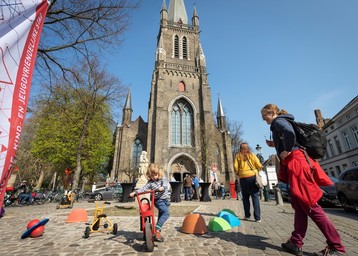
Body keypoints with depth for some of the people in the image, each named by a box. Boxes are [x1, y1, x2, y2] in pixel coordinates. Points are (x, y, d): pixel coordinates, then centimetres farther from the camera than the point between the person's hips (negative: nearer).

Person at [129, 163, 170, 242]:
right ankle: (157, 229, -18)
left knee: (161, 215, 15)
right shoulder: (150, 182, -5)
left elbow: (166, 183, -19)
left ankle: (158, 231, 30)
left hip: (165, 199, 4)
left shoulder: (162, 179, -2)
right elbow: (143, 188, -13)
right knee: (166, 213, -22)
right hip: (158, 200, -4)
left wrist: (163, 187, -41)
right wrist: (134, 192, -24)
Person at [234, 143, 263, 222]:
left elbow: (235, 167, -5)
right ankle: (257, 217, 3)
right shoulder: (252, 155, 4)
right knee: (255, 197, 4)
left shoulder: (238, 156, 3)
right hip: (253, 176, 0)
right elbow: (259, 166, 0)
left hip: (243, 178, 0)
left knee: (245, 197, 13)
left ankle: (247, 215, 17)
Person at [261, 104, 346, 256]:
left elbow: (289, 133, -28)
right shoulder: (279, 123, 23)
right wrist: (275, 145, 16)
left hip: (295, 162, -11)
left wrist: (287, 151, -16)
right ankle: (296, 243, 18)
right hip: (292, 164, 11)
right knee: (299, 205, 10)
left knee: (309, 204, -6)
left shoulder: (278, 121, -5)